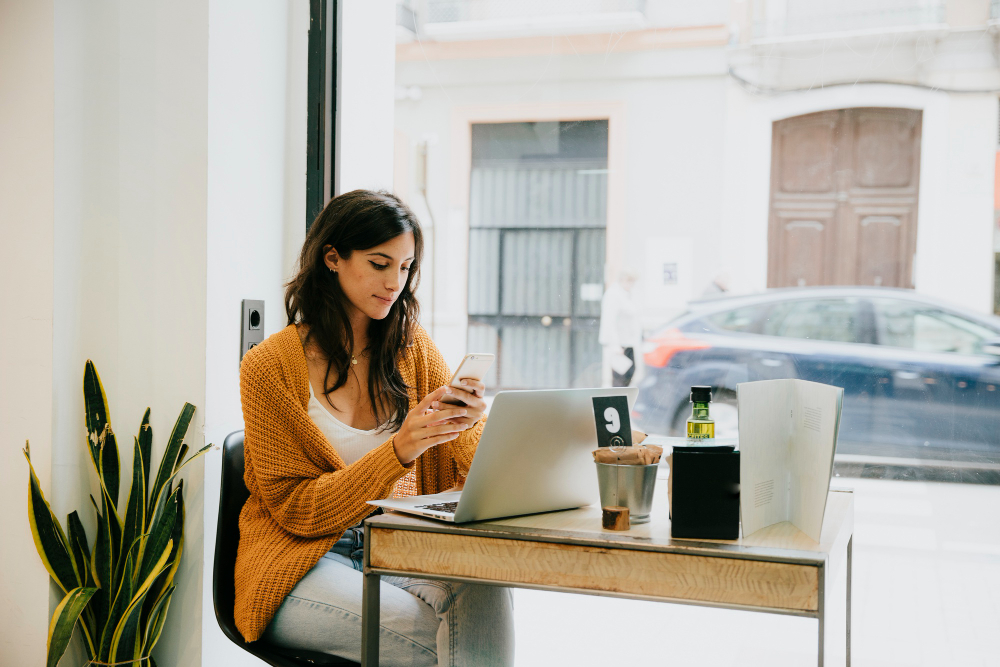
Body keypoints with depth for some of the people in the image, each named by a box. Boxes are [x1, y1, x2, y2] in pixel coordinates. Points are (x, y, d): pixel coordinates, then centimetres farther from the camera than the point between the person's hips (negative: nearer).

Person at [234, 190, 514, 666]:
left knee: (483, 593, -29)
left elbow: (478, 474, 3)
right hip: (304, 562, -4)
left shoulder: (412, 349, 7)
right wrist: (399, 451, -23)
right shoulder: (270, 366, -6)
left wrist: (469, 424, -21)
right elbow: (296, 507, -10)